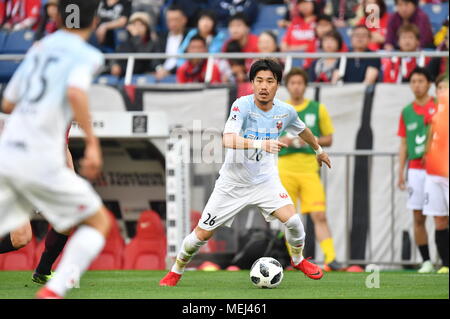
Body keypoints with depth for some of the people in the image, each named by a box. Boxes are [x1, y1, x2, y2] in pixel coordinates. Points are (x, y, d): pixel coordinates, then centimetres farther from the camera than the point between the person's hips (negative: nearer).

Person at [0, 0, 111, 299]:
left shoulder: (39, 49, 19)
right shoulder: (85, 54, -2)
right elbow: (75, 92, -23)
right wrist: (92, 142, -19)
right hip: (41, 159, -6)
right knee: (99, 221, 10)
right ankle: (53, 291, -6)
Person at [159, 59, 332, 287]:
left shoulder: (285, 112, -7)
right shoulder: (242, 105, -22)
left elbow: (302, 130, 17)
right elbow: (228, 140, -37)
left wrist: (319, 150, 32)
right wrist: (261, 144, -51)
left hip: (264, 180, 2)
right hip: (232, 182, -2)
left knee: (292, 220, -19)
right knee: (202, 234, 0)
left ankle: (298, 260, 12)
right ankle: (176, 271, 27)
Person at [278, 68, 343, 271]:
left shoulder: (318, 109, 7)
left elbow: (329, 139, 10)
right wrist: (282, 141, -7)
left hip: (309, 170, -1)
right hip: (285, 169, 1)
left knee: (319, 216, -12)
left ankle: (330, 258, -16)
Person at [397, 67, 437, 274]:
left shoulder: (438, 107, 1)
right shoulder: (407, 112, 12)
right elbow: (404, 144, 15)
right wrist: (400, 173, 10)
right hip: (415, 170, 4)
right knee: (418, 218, 1)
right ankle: (426, 261, 7)